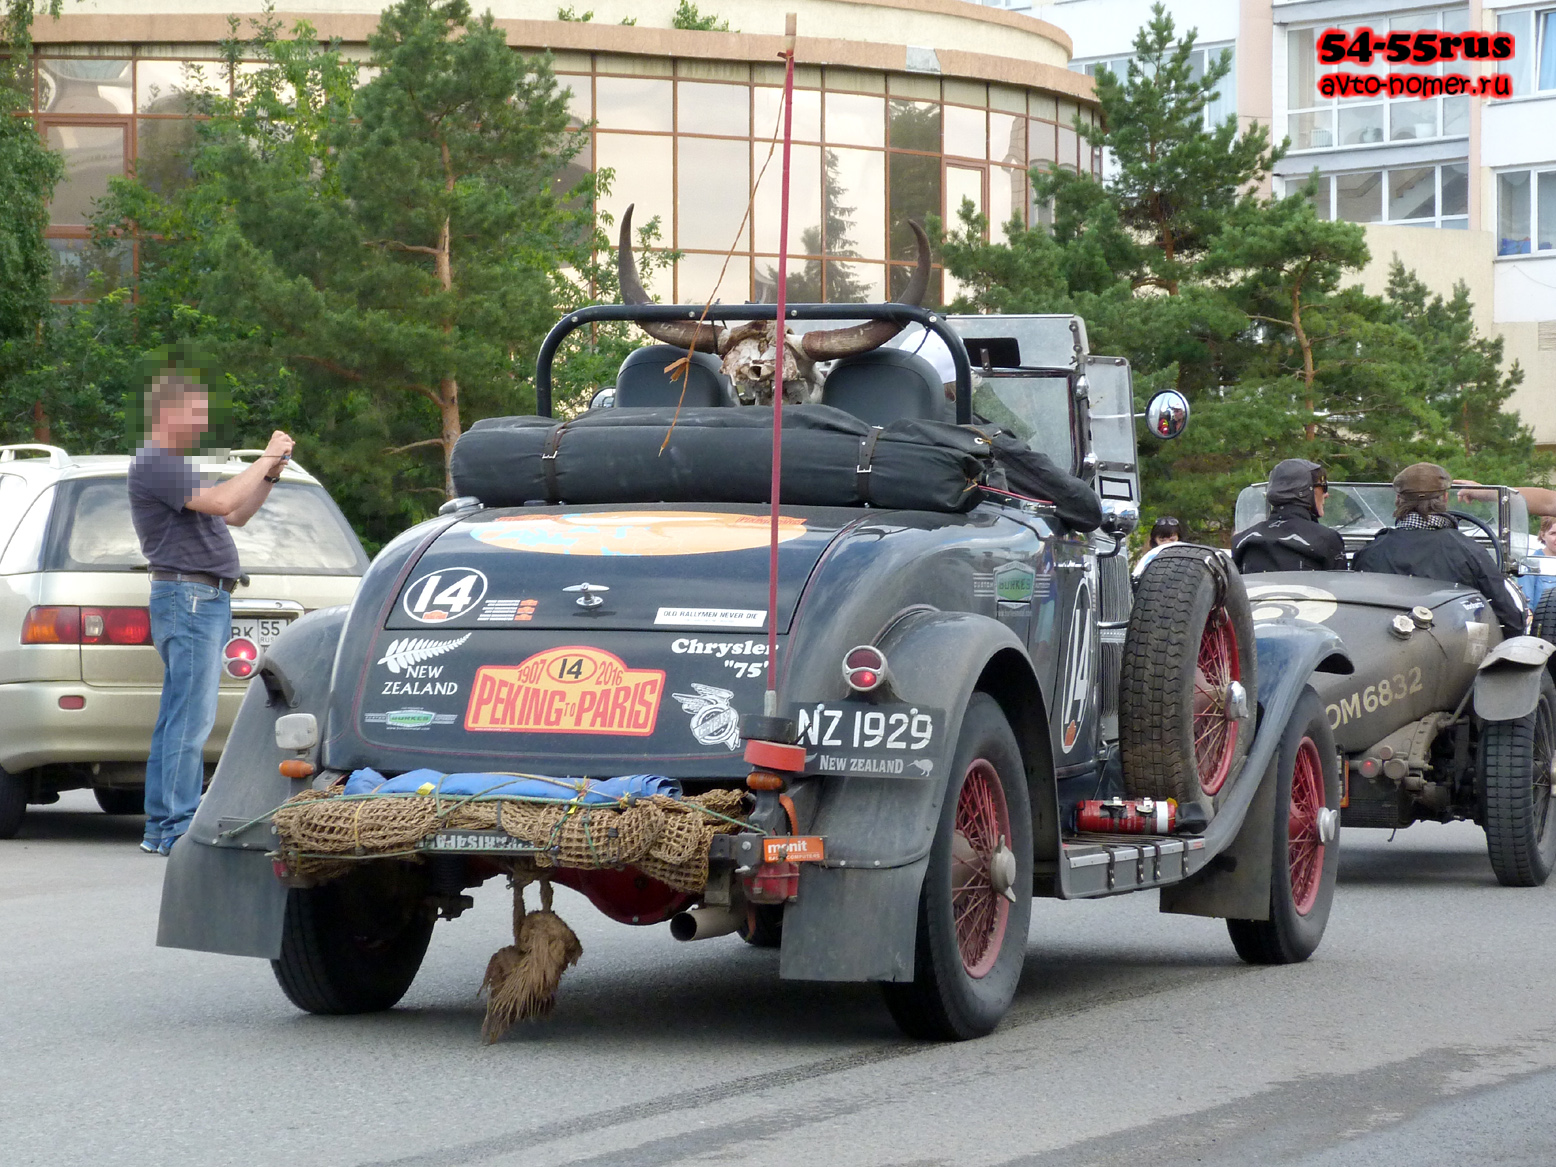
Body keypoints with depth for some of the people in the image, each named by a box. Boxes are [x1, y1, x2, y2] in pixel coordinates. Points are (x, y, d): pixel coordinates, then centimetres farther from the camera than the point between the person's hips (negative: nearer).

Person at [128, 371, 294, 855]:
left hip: (204, 599, 11)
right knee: (192, 718, -12)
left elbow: (235, 515, 25)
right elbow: (220, 501, -23)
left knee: (178, 718, 10)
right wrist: (267, 459, -14)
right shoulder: (154, 463, -11)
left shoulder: (173, 465, 23)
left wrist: (271, 473, 11)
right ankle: (180, 828, -13)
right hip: (188, 595, -11)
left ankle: (161, 827, 12)